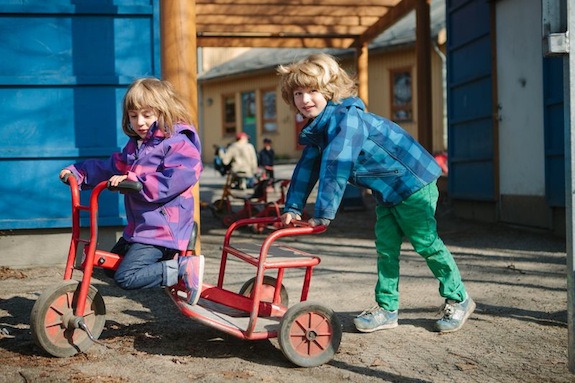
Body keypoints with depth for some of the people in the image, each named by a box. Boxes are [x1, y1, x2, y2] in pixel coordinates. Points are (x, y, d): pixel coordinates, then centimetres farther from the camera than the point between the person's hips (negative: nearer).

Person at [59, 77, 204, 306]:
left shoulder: (178, 143, -14)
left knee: (126, 277, -21)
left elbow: (174, 180, -28)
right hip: (139, 226, 10)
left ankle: (183, 268, -13)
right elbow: (111, 168, 24)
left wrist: (133, 180, -28)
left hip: (162, 226, -10)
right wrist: (77, 172, 17)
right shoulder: (135, 145, 15)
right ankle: (167, 262, 21)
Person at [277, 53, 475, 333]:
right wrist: (292, 208, 2)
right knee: (386, 248, 7)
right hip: (387, 191, 9)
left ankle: (458, 299, 16)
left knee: (426, 242, -1)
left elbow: (336, 167, -36)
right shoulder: (317, 129, 5)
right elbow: (306, 169, 8)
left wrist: (323, 214, -36)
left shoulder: (347, 117, -28)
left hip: (413, 182, -9)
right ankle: (387, 309, 15)